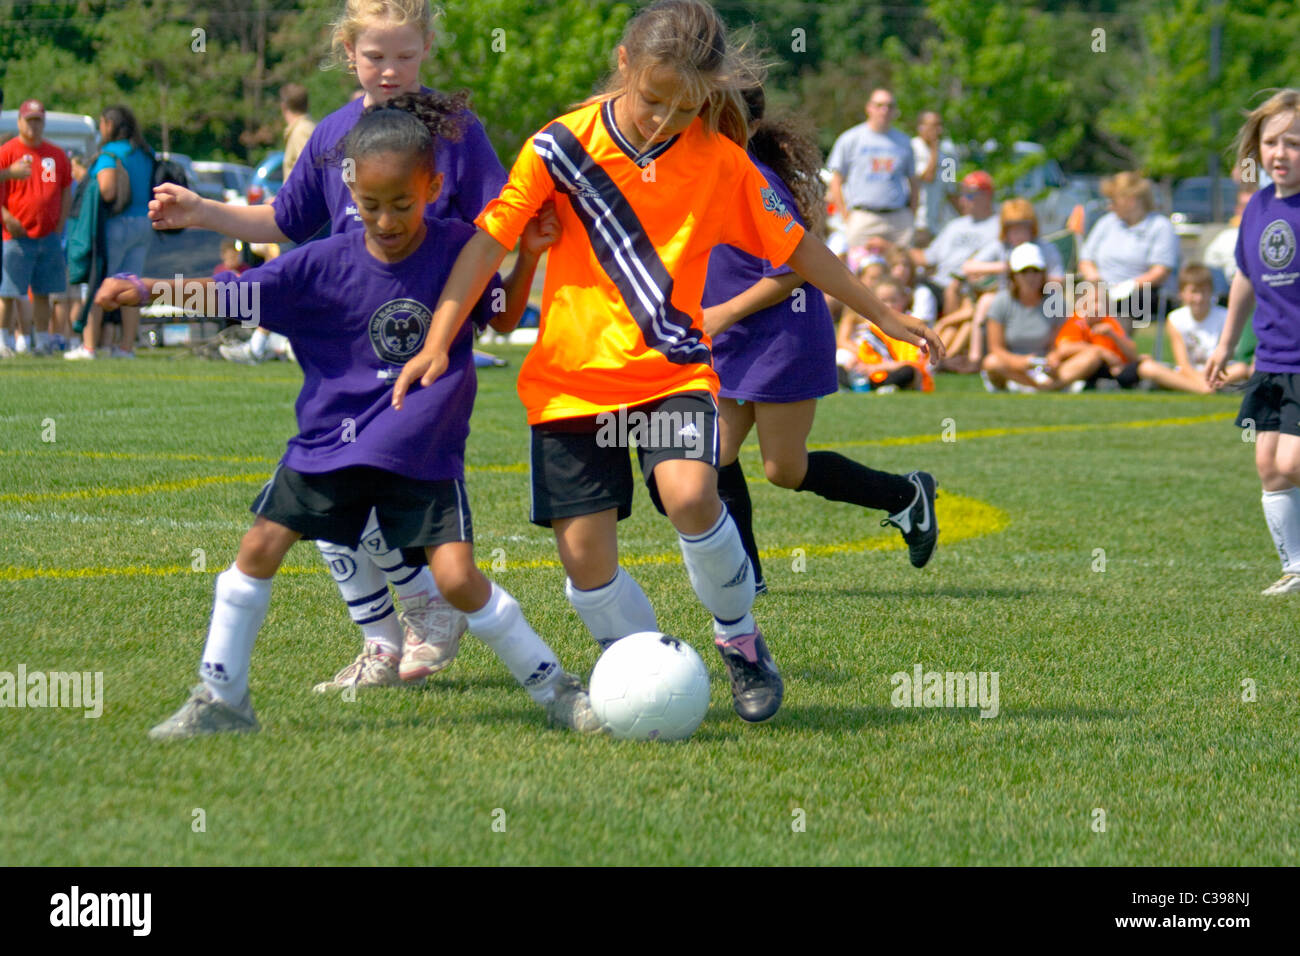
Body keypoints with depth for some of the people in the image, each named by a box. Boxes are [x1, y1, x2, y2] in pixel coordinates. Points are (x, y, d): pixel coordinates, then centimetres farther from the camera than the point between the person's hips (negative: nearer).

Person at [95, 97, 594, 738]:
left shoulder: (458, 250, -9)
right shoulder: (325, 264, -11)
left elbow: (504, 319, 7)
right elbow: (230, 293, -10)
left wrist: (528, 254, -9)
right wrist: (143, 290, -22)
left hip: (423, 450, -2)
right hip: (331, 441, 2)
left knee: (457, 577, -12)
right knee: (259, 548, 0)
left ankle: (553, 689, 5)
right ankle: (220, 699, 14)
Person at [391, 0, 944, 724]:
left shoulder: (718, 160, -1)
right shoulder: (564, 145, -5)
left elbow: (795, 246, 9)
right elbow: (491, 241, -2)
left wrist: (883, 316, 13)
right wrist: (439, 343, -8)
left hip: (675, 370, -1)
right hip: (571, 377, 1)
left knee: (690, 494, -27)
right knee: (584, 554, -4)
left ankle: (739, 635, -1)